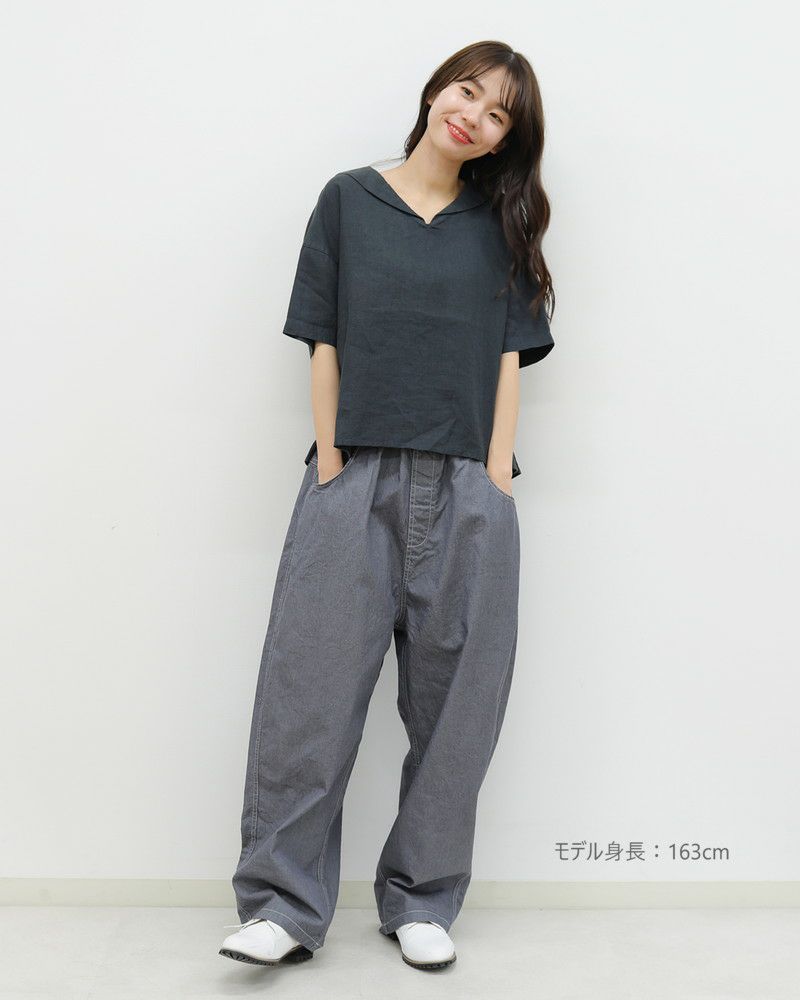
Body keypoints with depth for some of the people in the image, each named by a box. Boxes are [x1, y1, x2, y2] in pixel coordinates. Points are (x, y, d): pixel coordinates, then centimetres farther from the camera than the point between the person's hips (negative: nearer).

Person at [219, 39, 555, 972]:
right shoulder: (348, 200, 10)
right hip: (357, 476, -1)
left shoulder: (500, 223, 13)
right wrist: (330, 464, -3)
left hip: (467, 486, 2)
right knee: (313, 686, -3)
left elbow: (508, 356, 8)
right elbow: (325, 343, 6)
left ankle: (422, 901, 18)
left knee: (452, 699, 4)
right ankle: (284, 903, 7)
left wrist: (496, 478, -3)